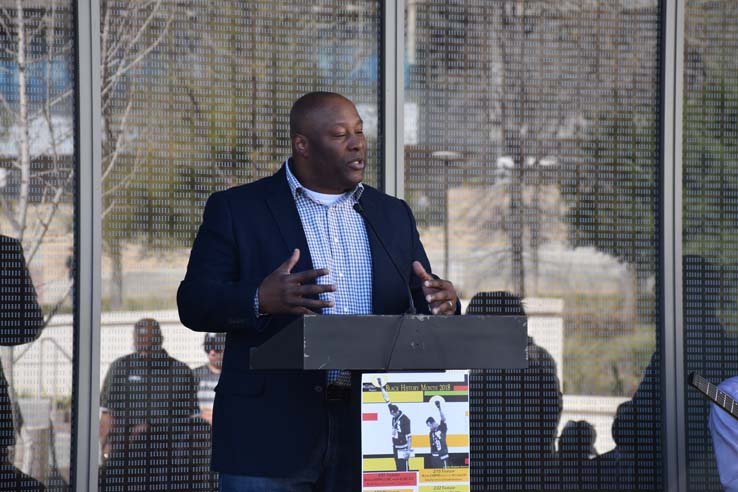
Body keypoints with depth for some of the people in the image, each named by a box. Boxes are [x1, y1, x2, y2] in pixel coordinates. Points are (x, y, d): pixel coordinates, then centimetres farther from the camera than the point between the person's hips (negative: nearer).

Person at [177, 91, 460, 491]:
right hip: (271, 428, -3)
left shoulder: (392, 215, 16)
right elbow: (193, 304, -3)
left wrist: (443, 306, -10)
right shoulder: (236, 209, 3)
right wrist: (261, 300, -23)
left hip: (368, 429, 4)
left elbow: (424, 308, 16)